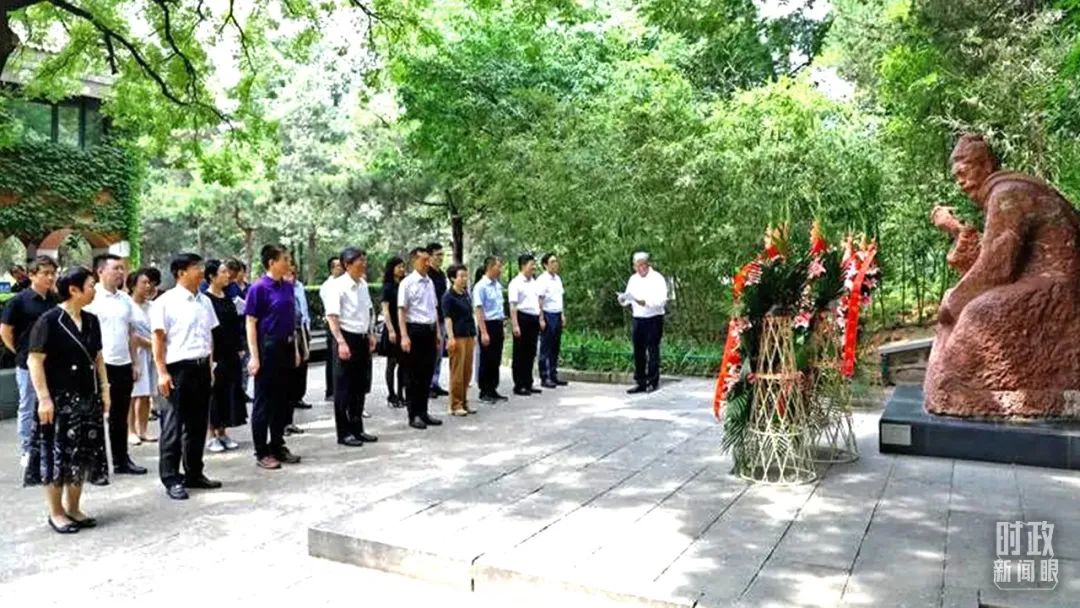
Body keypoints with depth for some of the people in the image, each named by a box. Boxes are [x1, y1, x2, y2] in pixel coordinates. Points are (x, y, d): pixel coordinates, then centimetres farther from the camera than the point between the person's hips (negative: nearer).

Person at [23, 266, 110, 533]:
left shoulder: (91, 320, 7)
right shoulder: (49, 320, -12)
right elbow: (35, 361, -14)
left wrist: (104, 390, 10)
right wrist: (44, 398, -18)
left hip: (87, 398, 6)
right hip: (59, 399, -6)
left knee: (82, 455, 11)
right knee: (58, 455, 2)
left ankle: (73, 508, 23)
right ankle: (56, 512, 14)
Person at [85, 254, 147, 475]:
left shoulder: (125, 299, 11)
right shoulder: (91, 298, -9)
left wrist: (133, 363, 13)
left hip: (123, 365, 6)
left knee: (120, 417, 14)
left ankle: (121, 460, 24)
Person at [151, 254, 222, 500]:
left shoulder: (205, 301, 11)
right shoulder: (166, 302, -9)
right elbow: (158, 339, -10)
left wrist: (210, 365, 14)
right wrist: (162, 372, -14)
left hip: (201, 368, 7)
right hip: (179, 368, -7)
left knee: (198, 424, 13)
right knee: (174, 426, 1)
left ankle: (194, 473, 24)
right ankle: (171, 479, 9)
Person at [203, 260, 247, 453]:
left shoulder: (228, 297, 11)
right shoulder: (205, 299, -10)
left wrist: (239, 348, 10)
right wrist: (209, 357, -16)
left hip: (231, 354, 7)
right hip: (214, 354, -7)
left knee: (230, 391, 9)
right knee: (215, 392, 1)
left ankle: (223, 432, 19)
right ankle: (212, 436, 11)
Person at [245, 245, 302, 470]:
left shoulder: (288, 287, 8)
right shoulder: (259, 288, -11)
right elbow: (251, 323, -11)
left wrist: (295, 349, 13)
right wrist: (254, 356, -16)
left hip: (286, 347, 7)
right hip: (267, 347, -7)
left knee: (283, 399, 13)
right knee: (264, 401, 2)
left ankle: (277, 446, 24)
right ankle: (262, 452, 11)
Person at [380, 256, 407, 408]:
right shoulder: (388, 286, -5)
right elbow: (385, 310, -9)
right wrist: (391, 330, -17)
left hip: (404, 327, 5)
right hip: (393, 328, -5)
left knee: (404, 362, 7)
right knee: (392, 362, 1)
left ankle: (400, 395, 14)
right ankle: (391, 396, 7)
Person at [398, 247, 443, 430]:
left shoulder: (430, 282, 11)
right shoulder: (407, 283, -9)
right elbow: (401, 311, -12)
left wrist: (437, 333, 17)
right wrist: (404, 336, -19)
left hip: (430, 331, 7)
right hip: (415, 330, -6)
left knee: (427, 374, 12)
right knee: (414, 375, 3)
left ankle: (423, 412, 23)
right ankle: (414, 415, 12)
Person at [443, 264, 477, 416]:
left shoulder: (466, 295, 14)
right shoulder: (448, 296, -7)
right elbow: (447, 318, -12)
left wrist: (474, 335, 18)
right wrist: (450, 337, -20)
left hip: (469, 336, 7)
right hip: (457, 337, -7)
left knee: (467, 371, 11)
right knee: (457, 372, -3)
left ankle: (464, 403, 20)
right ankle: (455, 405, 4)